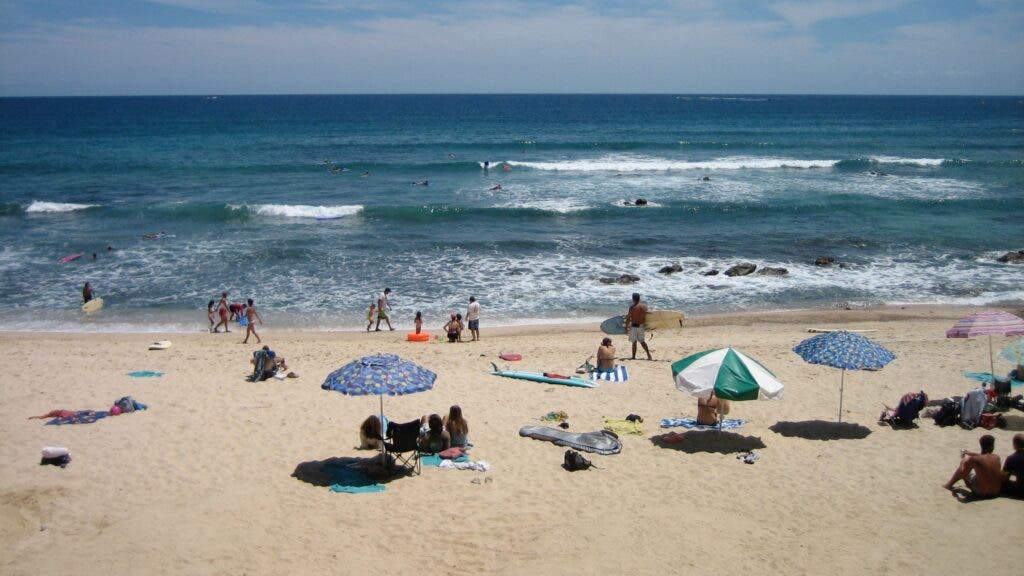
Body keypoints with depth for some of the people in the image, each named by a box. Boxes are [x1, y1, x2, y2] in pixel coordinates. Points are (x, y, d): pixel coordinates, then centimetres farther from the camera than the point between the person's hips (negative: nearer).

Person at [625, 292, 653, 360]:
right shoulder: (644, 306, 1)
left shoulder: (632, 308, -16)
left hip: (634, 326, -6)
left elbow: (628, 319, -13)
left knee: (634, 342, 3)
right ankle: (649, 355, 12)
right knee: (642, 341, 17)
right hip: (641, 326, 6)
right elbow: (645, 318, 9)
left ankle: (634, 357, 8)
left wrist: (626, 327, -3)